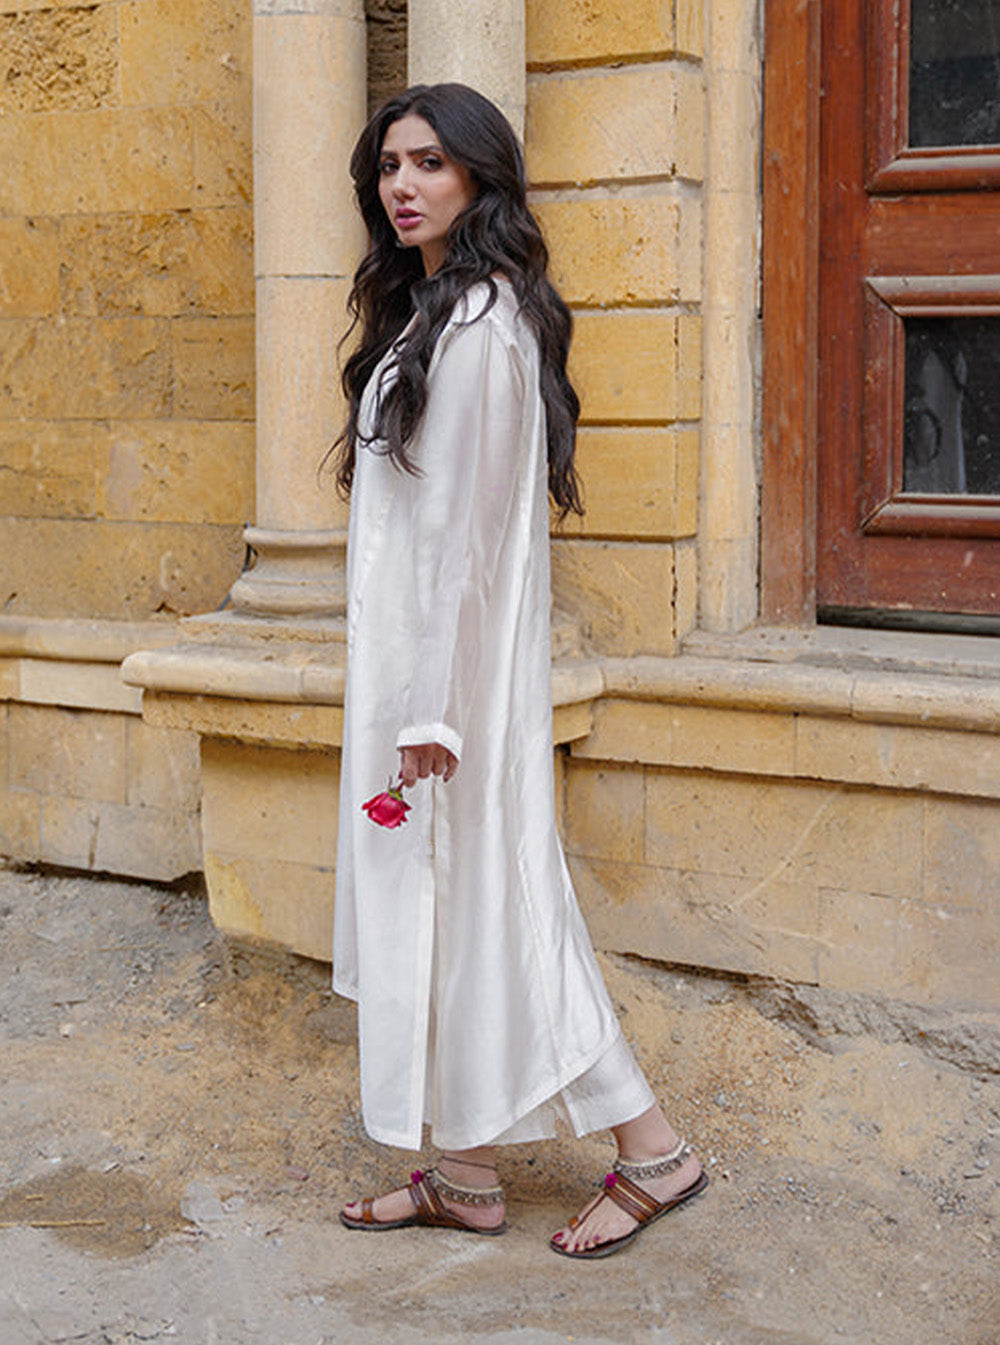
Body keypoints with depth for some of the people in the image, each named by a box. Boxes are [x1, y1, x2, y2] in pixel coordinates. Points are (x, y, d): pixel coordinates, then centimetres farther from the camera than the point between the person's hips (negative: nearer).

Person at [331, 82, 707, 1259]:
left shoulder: (478, 324, -16)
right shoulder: (430, 311, 15)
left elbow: (466, 527, -21)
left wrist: (429, 709, -22)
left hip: (456, 661, -10)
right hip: (412, 653, 10)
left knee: (479, 896, -3)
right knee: (443, 906, 12)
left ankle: (649, 1151, 7)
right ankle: (462, 1176, 20)